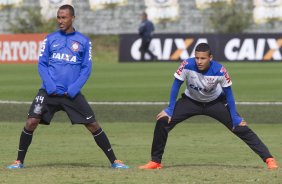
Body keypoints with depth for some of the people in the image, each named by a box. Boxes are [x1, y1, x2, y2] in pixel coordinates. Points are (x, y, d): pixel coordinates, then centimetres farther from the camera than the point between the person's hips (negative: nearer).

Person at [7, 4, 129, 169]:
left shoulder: (83, 41, 4)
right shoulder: (50, 39, 7)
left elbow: (86, 68, 3)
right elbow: (42, 64, 7)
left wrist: (74, 89, -9)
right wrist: (50, 86, -8)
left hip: (72, 93, -1)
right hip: (49, 92, 1)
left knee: (93, 125, -3)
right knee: (31, 122, -12)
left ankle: (114, 161, 7)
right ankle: (19, 161, 2)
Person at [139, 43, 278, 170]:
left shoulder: (219, 71, -31)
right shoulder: (187, 65, -30)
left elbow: (228, 93, -18)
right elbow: (176, 86, -16)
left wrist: (234, 117, -18)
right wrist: (170, 109, -16)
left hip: (215, 102, -1)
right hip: (191, 101, 1)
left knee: (240, 127, -12)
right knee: (162, 122, -14)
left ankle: (268, 158, -6)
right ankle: (155, 162, 3)